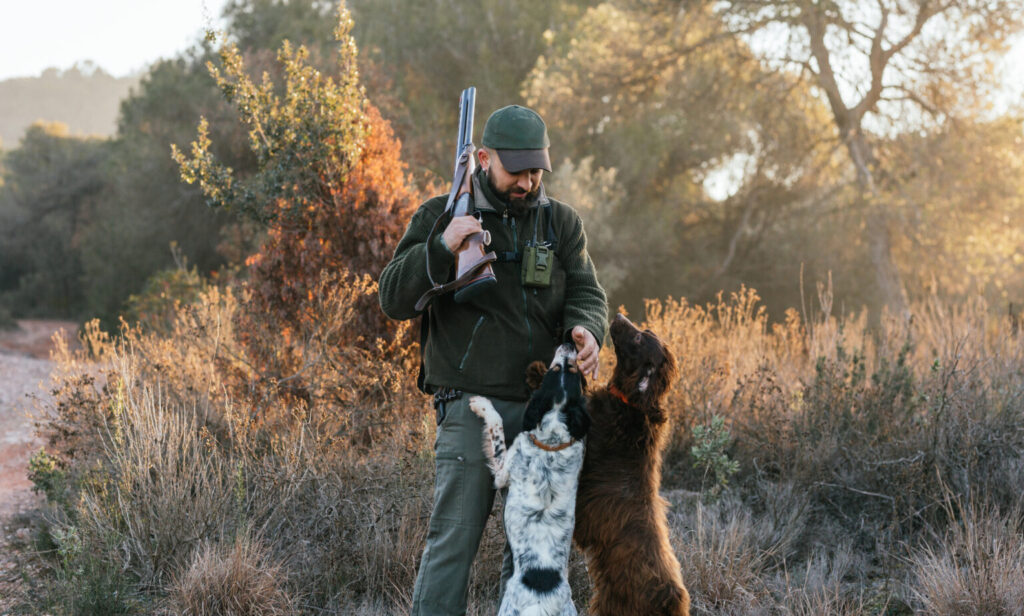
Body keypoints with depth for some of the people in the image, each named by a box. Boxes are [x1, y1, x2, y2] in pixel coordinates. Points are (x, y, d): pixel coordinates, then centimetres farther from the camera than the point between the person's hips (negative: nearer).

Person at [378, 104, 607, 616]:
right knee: (453, 541, -9)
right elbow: (393, 300, -4)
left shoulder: (562, 223, 12)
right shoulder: (441, 216, 2)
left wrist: (585, 329, -21)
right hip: (472, 406, -4)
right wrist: (441, 249, -21)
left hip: (544, 410, 4)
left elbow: (586, 294, 3)